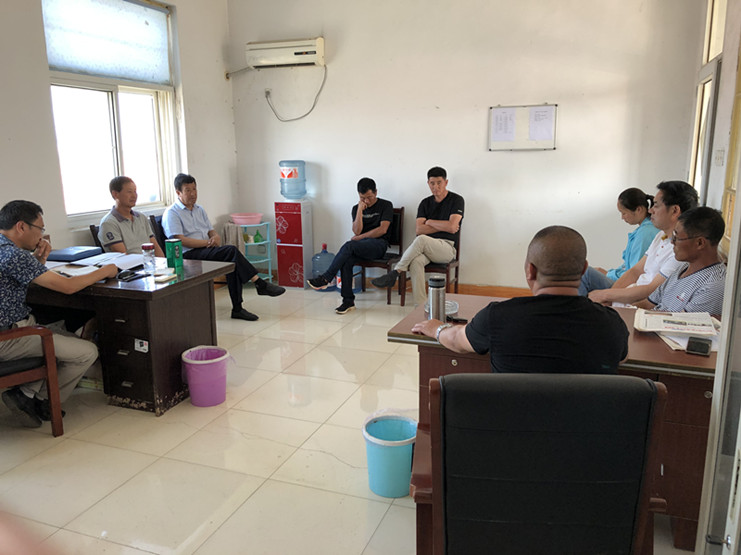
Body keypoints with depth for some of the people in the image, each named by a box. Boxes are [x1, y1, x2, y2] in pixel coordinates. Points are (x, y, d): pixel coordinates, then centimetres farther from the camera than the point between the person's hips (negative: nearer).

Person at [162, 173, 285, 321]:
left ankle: (237, 309, -29)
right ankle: (260, 284, -26)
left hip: (206, 251, 7)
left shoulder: (199, 210, 23)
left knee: (233, 262, -27)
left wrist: (216, 237, -6)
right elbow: (180, 240, -13)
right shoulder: (171, 213, 0)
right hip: (188, 255, -6)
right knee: (231, 251, -29)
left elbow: (212, 232, 20)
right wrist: (208, 242, -15)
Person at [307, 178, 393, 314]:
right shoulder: (356, 208, 16)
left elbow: (382, 230, -7)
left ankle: (325, 279, -28)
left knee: (349, 246, -32)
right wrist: (360, 210, -6)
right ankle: (348, 301, -26)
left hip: (379, 244, -4)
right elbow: (357, 231, 2)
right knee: (346, 260, -30)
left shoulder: (385, 205, 4)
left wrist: (359, 238, -5)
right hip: (360, 246, 4)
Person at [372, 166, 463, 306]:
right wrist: (442, 226, -5)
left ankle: (394, 273, -24)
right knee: (416, 261, -33)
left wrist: (429, 222, 1)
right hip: (426, 247, 4)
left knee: (421, 239, -34)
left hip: (447, 248, -3)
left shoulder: (456, 200, 1)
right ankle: (420, 306, -33)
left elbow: (452, 228, -13)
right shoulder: (425, 203, 15)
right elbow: (418, 230, 3)